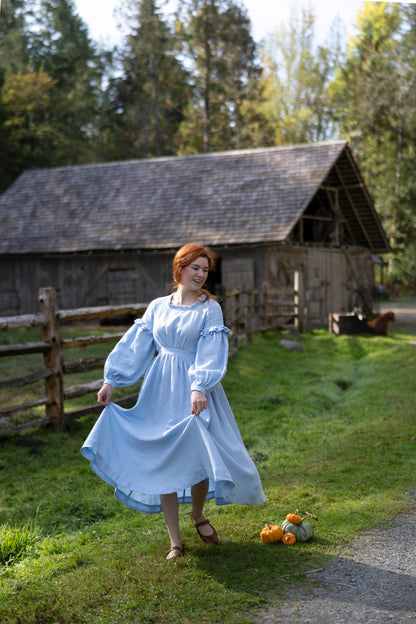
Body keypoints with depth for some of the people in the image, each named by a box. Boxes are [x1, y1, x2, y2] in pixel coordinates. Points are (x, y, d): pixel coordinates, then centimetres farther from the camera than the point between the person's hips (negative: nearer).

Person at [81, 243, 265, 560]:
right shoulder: (158, 307, 9)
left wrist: (199, 388, -26)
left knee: (199, 456, -4)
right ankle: (175, 540, 12)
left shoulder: (210, 308, -1)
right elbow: (135, 345, 9)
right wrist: (111, 379, 4)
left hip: (194, 391, -3)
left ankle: (198, 515, 29)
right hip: (161, 391, 3)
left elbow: (211, 353, -12)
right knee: (163, 461, 2)